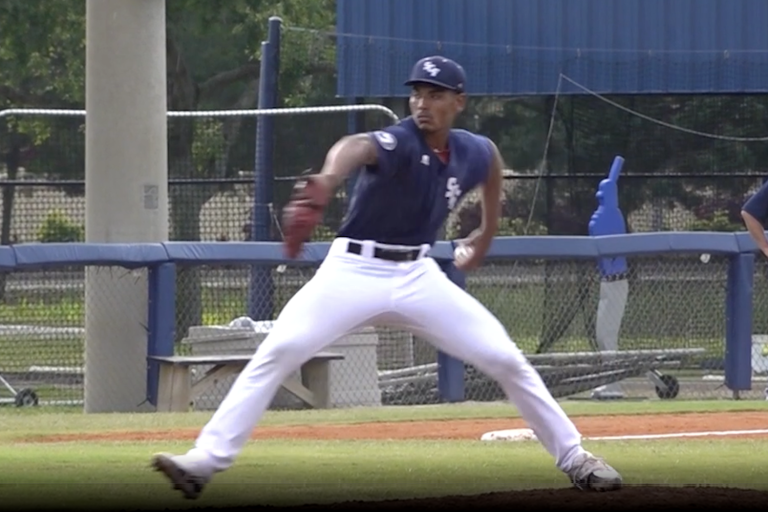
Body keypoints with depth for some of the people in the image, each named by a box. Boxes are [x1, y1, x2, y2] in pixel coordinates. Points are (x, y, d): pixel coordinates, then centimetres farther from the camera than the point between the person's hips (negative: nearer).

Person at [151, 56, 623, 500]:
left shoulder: (474, 152, -2)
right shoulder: (398, 144, -20)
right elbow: (358, 146, -46)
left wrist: (488, 232, 29)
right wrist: (330, 178, -70)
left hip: (418, 277, 4)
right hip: (353, 272, -4)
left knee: (506, 360, -1)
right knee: (277, 353, -21)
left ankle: (574, 459, 14)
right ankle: (205, 462, -23)